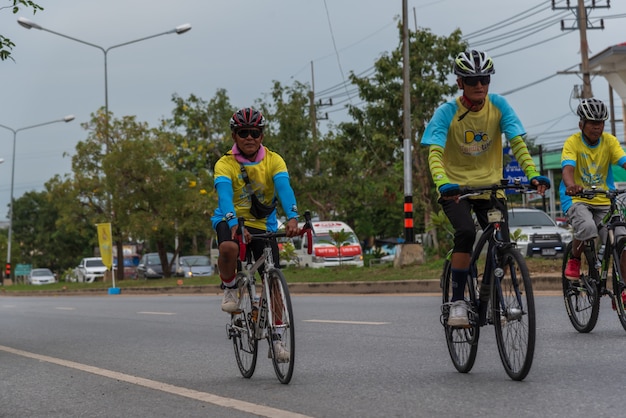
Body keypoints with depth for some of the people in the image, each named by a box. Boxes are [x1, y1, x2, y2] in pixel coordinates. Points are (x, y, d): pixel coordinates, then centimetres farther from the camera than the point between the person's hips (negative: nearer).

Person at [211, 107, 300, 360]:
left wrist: (292, 218, -42)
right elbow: (225, 195, -28)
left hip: (263, 224, 2)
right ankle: (230, 288, -7)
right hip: (230, 220, -2)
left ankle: (275, 337, 12)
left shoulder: (273, 161, -7)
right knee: (228, 248, -37)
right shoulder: (225, 164, -13)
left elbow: (284, 188, -23)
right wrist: (234, 225, -47)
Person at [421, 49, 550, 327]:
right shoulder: (446, 113, -13)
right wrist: (442, 183, -43)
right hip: (455, 187, -3)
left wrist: (532, 174, -29)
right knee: (466, 232, -29)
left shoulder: (498, 106, -7)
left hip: (489, 186, 3)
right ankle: (457, 301, -17)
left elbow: (517, 142, -12)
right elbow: (435, 153, -24)